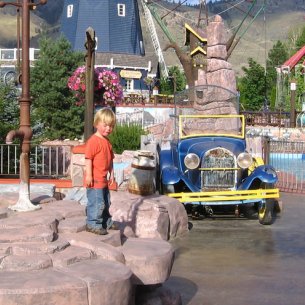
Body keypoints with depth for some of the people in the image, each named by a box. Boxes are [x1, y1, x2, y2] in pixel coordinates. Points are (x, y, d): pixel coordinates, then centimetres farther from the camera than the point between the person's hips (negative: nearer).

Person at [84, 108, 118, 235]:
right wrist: (89, 175, -21)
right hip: (94, 180, -10)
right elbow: (88, 159, -19)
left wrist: (111, 174, 17)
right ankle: (92, 224, 4)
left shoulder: (107, 142, 13)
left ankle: (106, 222, 32)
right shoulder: (93, 141, -16)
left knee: (105, 202, 20)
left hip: (103, 180, 10)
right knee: (97, 203, -6)